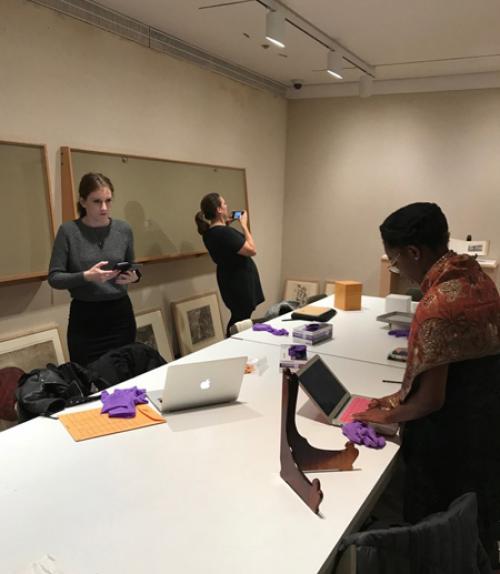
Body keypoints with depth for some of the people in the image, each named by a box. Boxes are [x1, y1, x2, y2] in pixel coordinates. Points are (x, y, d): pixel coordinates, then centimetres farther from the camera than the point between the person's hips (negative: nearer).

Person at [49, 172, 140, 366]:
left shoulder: (123, 229, 1)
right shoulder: (68, 231, -7)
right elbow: (54, 278, -6)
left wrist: (134, 276, -10)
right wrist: (86, 276, -22)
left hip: (120, 314, 2)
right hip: (84, 317, -2)